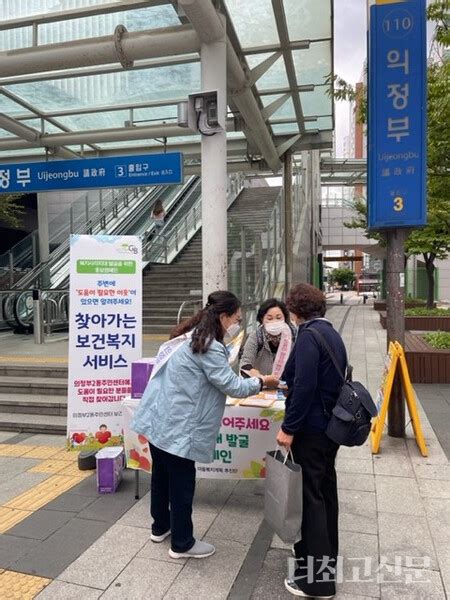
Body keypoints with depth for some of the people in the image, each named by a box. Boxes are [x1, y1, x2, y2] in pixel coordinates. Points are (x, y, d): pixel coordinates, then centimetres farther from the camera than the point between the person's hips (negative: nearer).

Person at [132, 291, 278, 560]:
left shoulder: (191, 336, 11)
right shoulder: (209, 347, -21)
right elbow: (232, 386, -18)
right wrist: (261, 382, -3)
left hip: (158, 419, 10)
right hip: (176, 426, -10)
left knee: (162, 476, 22)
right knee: (182, 483, 6)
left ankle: (161, 527, 40)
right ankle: (182, 544, 23)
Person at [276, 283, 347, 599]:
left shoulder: (309, 335, -18)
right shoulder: (332, 333, 11)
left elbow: (304, 386, -25)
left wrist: (289, 427, -19)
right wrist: (285, 380, 30)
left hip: (311, 428, -10)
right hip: (331, 425, 10)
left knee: (310, 496, -1)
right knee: (325, 490, 20)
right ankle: (326, 556, 36)